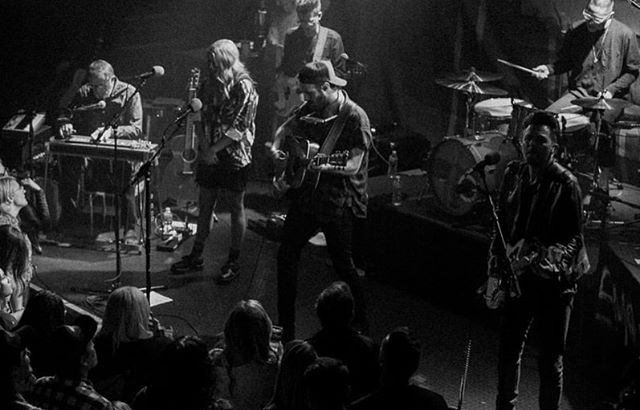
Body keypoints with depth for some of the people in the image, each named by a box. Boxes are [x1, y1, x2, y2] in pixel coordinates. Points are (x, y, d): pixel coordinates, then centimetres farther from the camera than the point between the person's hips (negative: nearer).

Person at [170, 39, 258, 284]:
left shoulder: (244, 87, -13)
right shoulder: (211, 83, 8)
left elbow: (239, 127, -17)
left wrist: (214, 149, -18)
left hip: (234, 156, -6)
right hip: (209, 154, 6)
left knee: (236, 207, 4)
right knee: (204, 204, 11)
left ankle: (234, 262, 12)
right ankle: (196, 256, 21)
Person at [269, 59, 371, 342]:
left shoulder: (354, 118, -17)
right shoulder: (313, 110, 4)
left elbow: (353, 167, -20)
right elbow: (287, 129, 20)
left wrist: (323, 167, -34)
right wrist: (276, 147, 0)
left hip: (338, 202, -7)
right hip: (307, 195, 7)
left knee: (342, 263, 1)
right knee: (287, 254, 6)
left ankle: (361, 326, 20)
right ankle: (285, 327, 16)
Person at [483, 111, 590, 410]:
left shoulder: (565, 184, -12)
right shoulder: (513, 175, 3)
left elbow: (574, 239, -11)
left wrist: (545, 256, -27)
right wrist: (496, 271, 7)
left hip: (554, 281, -4)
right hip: (518, 278, 4)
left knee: (550, 360, 5)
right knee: (508, 351, 13)